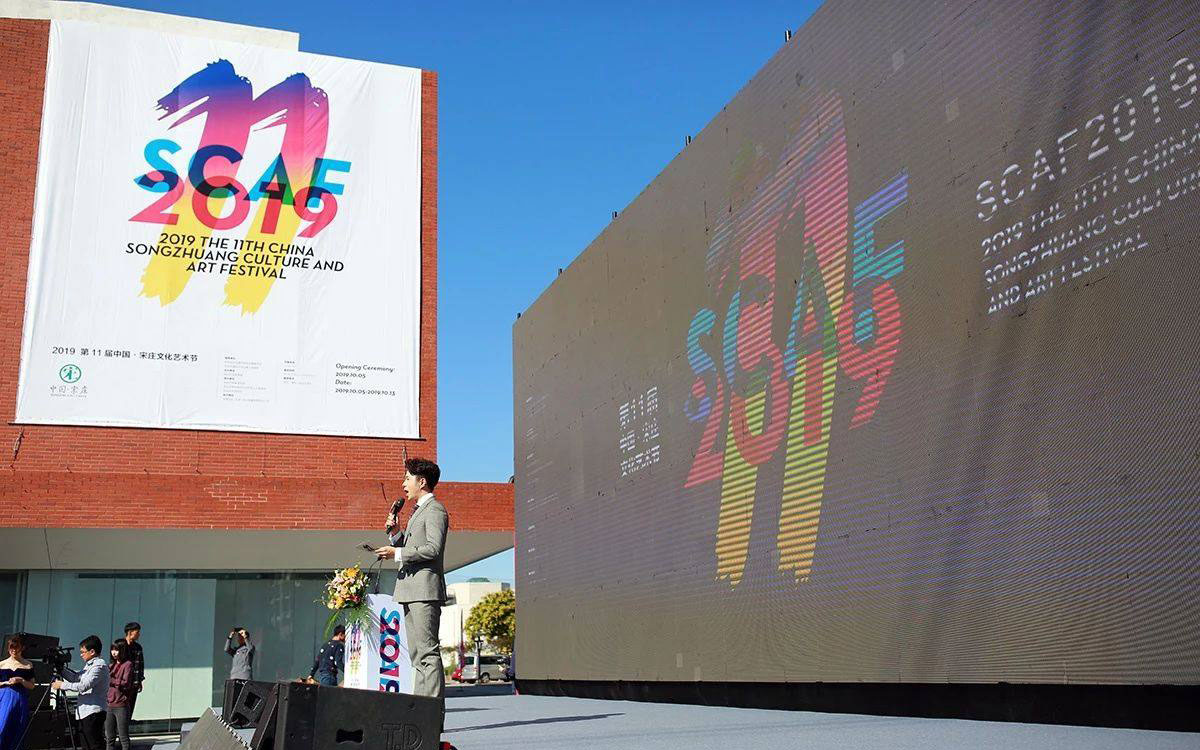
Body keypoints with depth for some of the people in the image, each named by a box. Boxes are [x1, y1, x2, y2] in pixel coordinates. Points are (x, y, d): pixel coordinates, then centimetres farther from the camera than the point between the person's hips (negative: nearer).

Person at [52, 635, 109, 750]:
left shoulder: (99, 665, -14)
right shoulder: (89, 665, 18)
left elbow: (84, 686, -21)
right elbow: (76, 677, 23)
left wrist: (62, 685, -13)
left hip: (93, 712, -10)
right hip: (85, 712, 10)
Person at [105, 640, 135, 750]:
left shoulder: (128, 664, -6)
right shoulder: (112, 665, 15)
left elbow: (126, 684, -15)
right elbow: (108, 683, 16)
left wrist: (111, 680, -18)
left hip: (121, 706, -7)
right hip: (109, 705, 7)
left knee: (123, 737, -2)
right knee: (109, 737, 11)